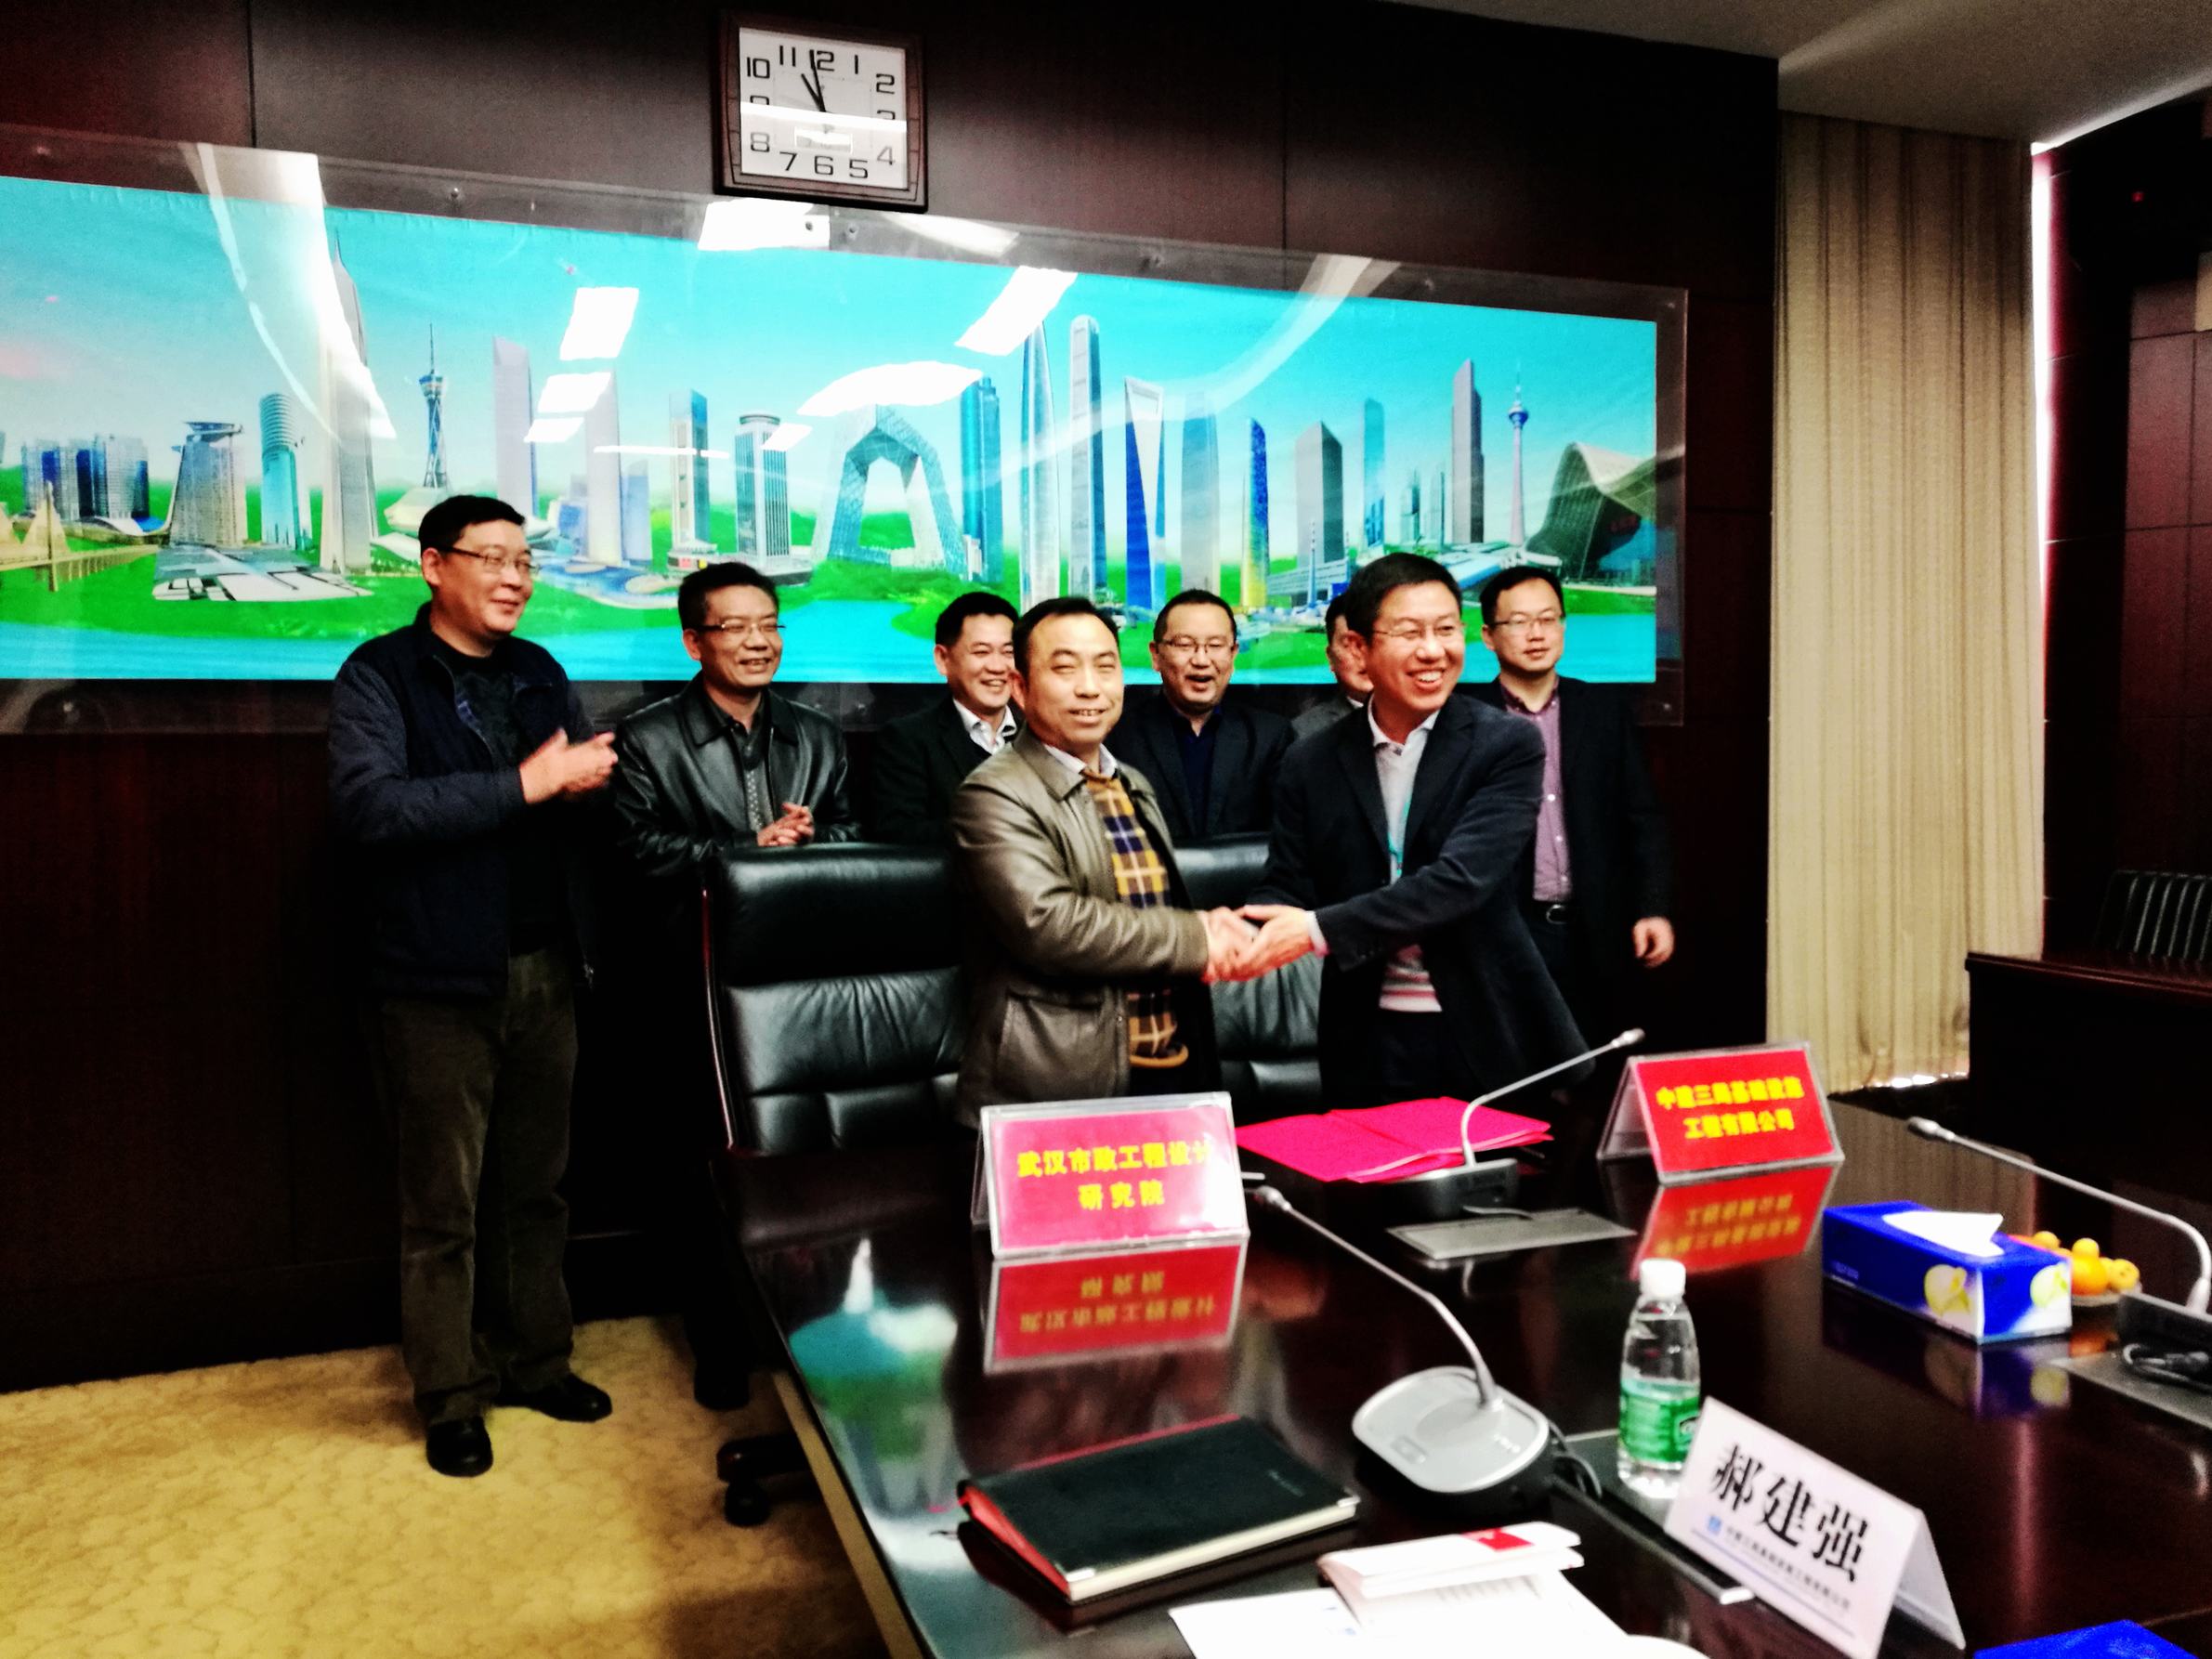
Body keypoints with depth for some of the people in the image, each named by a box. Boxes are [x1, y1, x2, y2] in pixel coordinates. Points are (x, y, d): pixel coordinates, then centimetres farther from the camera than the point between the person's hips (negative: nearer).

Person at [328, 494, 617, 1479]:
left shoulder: (539, 674, 13)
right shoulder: (380, 676, -5)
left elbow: (580, 785, 17)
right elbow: (369, 808, -20)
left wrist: (588, 772, -7)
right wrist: (523, 784, -22)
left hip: (546, 969, 5)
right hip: (440, 981, -5)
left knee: (534, 1185, 14)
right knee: (442, 1204, 4)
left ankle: (535, 1359, 29)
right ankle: (451, 1396, 19)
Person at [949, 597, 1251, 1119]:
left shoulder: (1136, 787, 14)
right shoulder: (994, 796, -12)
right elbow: (1046, 923, -24)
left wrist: (1214, 937, -1)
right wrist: (1195, 938, -15)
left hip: (1174, 1073, 7)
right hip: (1053, 1092, -7)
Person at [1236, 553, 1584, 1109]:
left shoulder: (1508, 746, -6)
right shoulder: (1311, 765, 3)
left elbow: (1460, 878, -17)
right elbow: (1285, 890, 2)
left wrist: (1319, 930, -24)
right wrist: (1246, 932, -22)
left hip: (1491, 1039, -2)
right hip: (1368, 1050, 2)